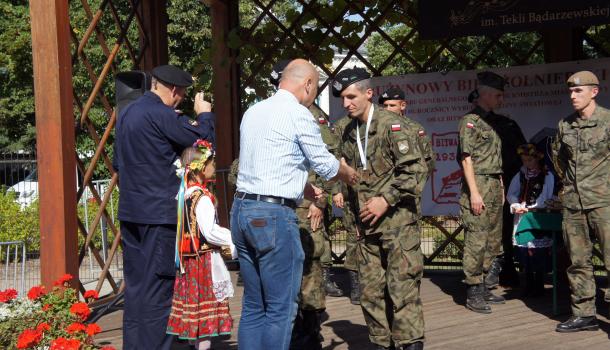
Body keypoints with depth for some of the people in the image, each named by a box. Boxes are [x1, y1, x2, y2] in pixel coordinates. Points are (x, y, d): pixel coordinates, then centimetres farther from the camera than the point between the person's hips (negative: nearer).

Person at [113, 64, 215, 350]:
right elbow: (203, 139, -11)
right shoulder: (161, 115, -16)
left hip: (129, 211, 9)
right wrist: (204, 114, 4)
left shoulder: (127, 113, 12)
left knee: (135, 283, 14)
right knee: (158, 286, -3)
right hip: (160, 212, -9)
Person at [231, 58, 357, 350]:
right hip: (274, 215, -8)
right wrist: (349, 174, 20)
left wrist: (300, 188, 28)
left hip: (242, 209, 8)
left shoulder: (253, 111, 14)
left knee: (254, 304, 13)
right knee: (281, 308, 0)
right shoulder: (299, 115, -9)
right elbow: (325, 165, 0)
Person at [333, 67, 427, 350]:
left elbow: (415, 168, -14)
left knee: (403, 286, -7)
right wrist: (355, 215, 15)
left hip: (397, 219, -6)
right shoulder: (347, 133, 12)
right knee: (370, 290, 8)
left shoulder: (392, 125, -8)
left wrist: (386, 200, -17)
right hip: (366, 225, 6)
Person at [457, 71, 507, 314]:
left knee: (493, 241, 10)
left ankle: (483, 289, 17)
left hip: (495, 187, 9)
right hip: (478, 186, -9)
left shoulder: (492, 123, 19)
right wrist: (474, 192, -18)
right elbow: (467, 159, -12)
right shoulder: (470, 121, -6)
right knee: (476, 241, -8)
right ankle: (473, 294, -4)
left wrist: (501, 188, 16)